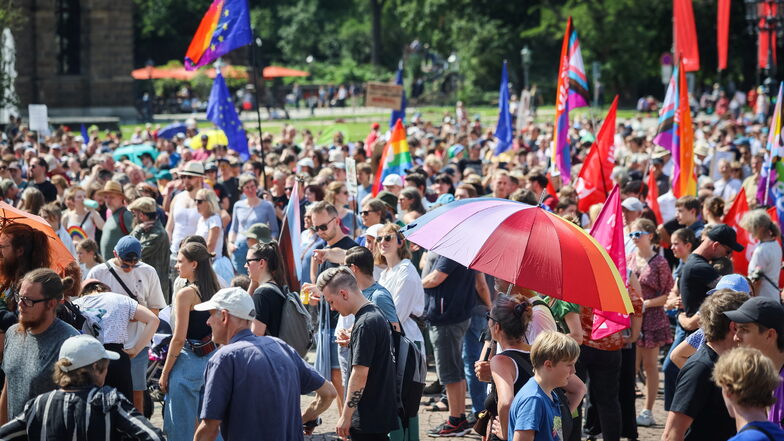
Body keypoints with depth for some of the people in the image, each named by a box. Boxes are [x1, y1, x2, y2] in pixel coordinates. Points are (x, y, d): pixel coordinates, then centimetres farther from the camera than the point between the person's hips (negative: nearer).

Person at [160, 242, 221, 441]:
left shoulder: (185, 294, -14)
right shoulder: (214, 291, 8)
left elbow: (179, 339, -16)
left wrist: (165, 373, -9)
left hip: (188, 361, -8)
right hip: (212, 358, 8)